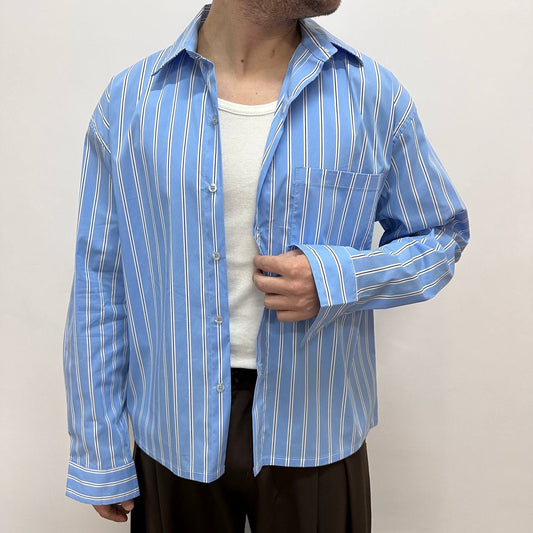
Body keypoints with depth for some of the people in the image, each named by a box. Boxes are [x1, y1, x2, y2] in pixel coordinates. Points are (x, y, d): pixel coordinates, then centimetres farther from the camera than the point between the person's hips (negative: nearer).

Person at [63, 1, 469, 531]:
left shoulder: (373, 95, -6)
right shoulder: (129, 100, -6)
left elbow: (442, 235, 5)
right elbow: (98, 288, -2)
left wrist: (337, 279, -16)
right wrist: (101, 461, 1)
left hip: (315, 435, 1)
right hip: (174, 437, 0)